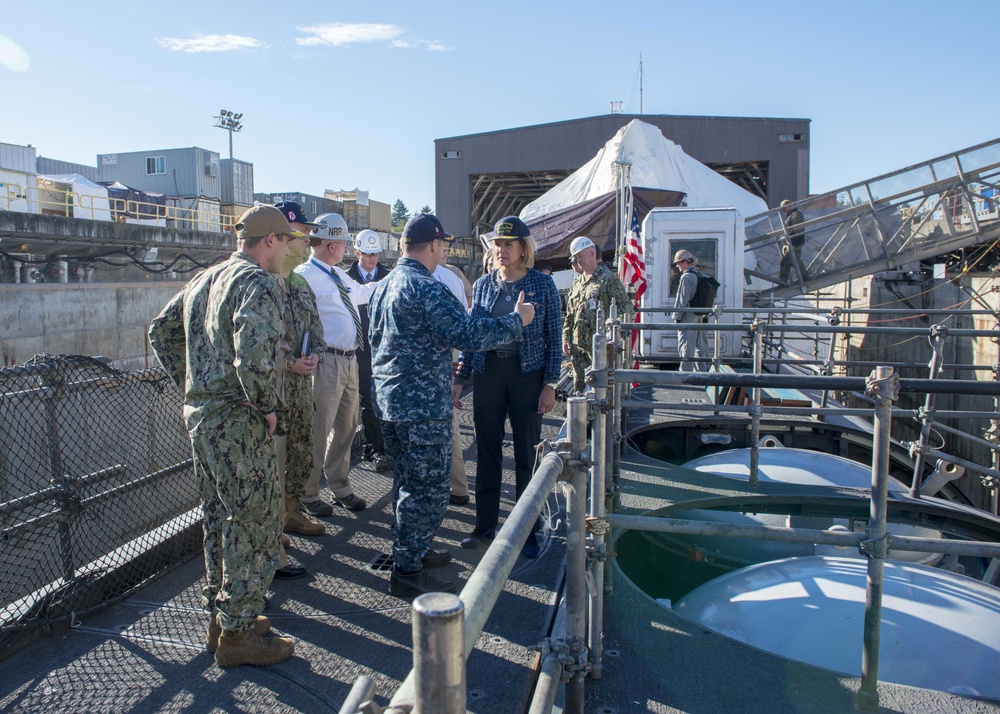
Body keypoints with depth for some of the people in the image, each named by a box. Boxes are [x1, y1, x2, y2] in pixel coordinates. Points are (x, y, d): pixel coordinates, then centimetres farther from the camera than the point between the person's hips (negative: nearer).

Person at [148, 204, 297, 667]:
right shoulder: (257, 282, -14)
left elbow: (161, 332, 22)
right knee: (253, 523, 1)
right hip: (238, 420, -9)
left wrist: (190, 386, 19)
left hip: (199, 414, 9)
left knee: (219, 518, 18)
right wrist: (266, 406, -16)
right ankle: (238, 633, 11)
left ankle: (220, 615, 31)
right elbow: (254, 353, -29)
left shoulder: (204, 280, 15)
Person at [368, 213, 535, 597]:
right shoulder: (428, 289, -18)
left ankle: (411, 550, 33)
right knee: (427, 488, 0)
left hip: (389, 400, 10)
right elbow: (468, 334, -24)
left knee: (407, 481, 20)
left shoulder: (383, 286, 13)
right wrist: (516, 320, -10)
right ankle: (408, 572, 7)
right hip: (423, 405, -10)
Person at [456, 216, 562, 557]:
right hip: (488, 372, 3)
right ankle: (485, 524, 23)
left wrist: (550, 385, -8)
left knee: (527, 454, 6)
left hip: (528, 373, -3)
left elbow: (554, 338, -2)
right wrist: (460, 379, 6)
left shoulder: (543, 285, -3)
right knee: (487, 452, 9)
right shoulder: (482, 285, 6)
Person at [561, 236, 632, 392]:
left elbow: (626, 306, -8)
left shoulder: (608, 278, -4)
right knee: (579, 387, 11)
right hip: (578, 346, 7)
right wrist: (566, 338, 12)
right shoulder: (577, 283, 18)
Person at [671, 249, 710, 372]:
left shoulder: (686, 277, -13)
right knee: (700, 346, 13)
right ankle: (702, 371, 21)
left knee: (686, 346, -6)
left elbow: (682, 299, -16)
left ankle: (686, 373, -7)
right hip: (699, 316, 9)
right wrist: (704, 316, 20)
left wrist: (677, 316, -12)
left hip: (688, 316, -9)